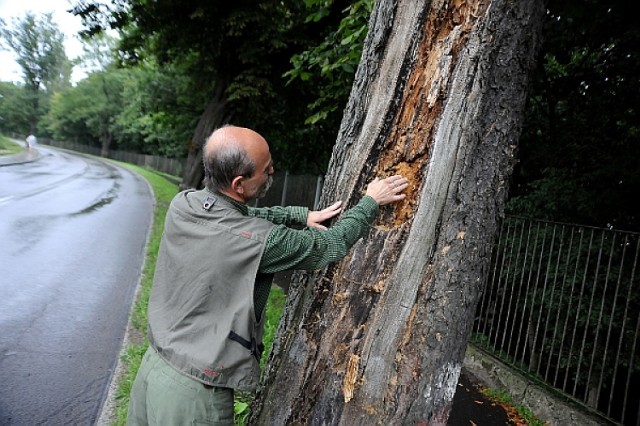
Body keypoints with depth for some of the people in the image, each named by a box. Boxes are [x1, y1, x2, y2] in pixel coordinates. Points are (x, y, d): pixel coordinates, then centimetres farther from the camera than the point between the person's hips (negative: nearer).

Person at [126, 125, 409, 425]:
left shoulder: (182, 204, -9)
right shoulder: (258, 240, -26)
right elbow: (331, 246, -10)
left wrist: (303, 215, 10)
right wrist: (371, 201, 3)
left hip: (153, 363, 7)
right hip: (194, 391, -6)